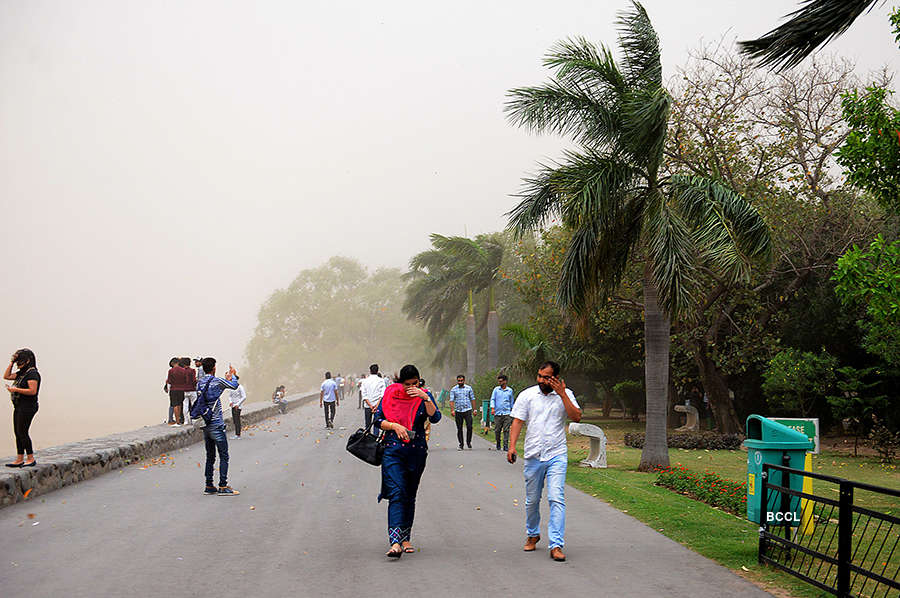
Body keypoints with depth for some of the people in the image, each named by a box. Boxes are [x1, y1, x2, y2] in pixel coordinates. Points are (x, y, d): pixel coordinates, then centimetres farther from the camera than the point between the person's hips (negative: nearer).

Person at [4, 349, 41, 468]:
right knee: (17, 433, 10)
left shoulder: (32, 373, -14)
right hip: (19, 407, 10)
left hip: (27, 407, -10)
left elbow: (33, 391, -22)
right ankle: (19, 459, 14)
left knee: (22, 432, -9)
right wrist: (11, 363, 12)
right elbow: (6, 376, 20)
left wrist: (16, 389, -18)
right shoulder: (21, 373, 14)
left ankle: (31, 459, -3)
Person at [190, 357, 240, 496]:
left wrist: (227, 378, 30)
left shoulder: (199, 383, 8)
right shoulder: (217, 381, -12)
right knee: (224, 456, -2)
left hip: (205, 425, 7)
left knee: (210, 456, 13)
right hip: (216, 425, -7)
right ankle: (223, 487, -5)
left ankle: (209, 486, 14)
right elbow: (234, 386, 4)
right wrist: (233, 375, 24)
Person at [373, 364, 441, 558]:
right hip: (393, 449, -2)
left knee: (410, 496, 11)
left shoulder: (423, 397, 2)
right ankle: (395, 542, -25)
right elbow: (378, 419, 4)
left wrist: (425, 398, -21)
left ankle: (405, 538, 24)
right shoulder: (390, 394, 1)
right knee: (396, 493, -15)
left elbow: (435, 418, -12)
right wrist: (395, 426, -12)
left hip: (417, 451, 2)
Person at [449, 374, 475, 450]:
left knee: (469, 427, -8)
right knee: (459, 429, 3)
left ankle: (468, 442, 12)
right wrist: (452, 410, -12)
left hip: (467, 410, 0)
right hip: (458, 411, 0)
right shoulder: (453, 389, 4)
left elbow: (472, 399, 10)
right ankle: (461, 445, 11)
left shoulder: (469, 388, 7)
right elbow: (451, 400, 0)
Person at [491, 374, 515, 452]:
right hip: (497, 413, 0)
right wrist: (492, 408, -11)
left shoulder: (510, 390, 9)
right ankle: (498, 443, 22)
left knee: (506, 430, -7)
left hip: (507, 413, 0)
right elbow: (492, 399, 3)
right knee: (497, 430, 3)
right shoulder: (496, 389, 8)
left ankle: (505, 445, -6)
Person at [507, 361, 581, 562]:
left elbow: (577, 417, -9)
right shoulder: (527, 395, 4)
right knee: (532, 500, 12)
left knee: (556, 499, -13)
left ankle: (556, 545, -14)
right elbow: (518, 421, 1)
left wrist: (562, 395, -14)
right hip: (533, 455, 2)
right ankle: (532, 535, 35)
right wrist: (512, 445, -12)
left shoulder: (565, 395, 4)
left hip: (557, 455, -2)